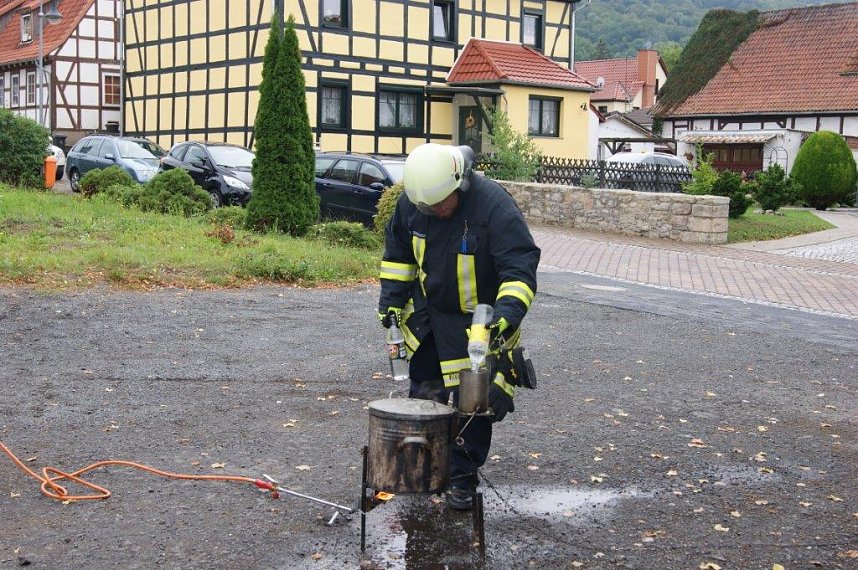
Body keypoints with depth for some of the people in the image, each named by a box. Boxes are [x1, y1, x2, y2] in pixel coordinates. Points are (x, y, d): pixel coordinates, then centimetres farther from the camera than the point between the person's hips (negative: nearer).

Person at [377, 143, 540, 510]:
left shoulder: (494, 205, -28)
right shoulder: (410, 203, -12)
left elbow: (520, 266, -29)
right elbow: (398, 251, 7)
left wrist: (509, 312, -41)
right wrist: (392, 297, 3)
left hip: (479, 321, -5)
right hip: (426, 312, 5)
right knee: (422, 394, 17)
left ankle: (462, 477, 12)